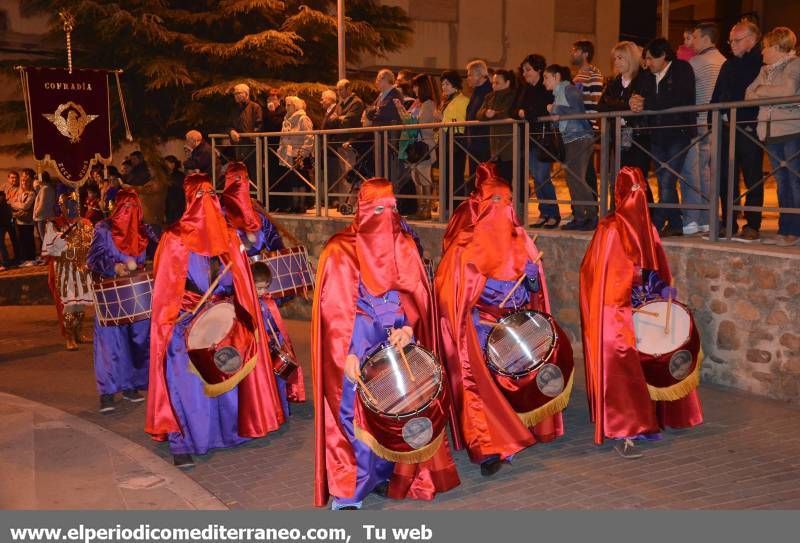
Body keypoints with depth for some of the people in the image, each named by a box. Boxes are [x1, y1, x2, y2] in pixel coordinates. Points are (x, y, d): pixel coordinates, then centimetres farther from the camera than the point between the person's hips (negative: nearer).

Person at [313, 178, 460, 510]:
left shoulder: (404, 246, 8)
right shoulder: (341, 251, -6)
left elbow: (415, 295, 7)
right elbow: (335, 307, -9)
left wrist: (408, 328, -12)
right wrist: (346, 353, -17)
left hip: (397, 342, 5)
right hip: (358, 346, -4)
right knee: (356, 416, -7)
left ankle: (383, 476, 24)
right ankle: (347, 495, 3)